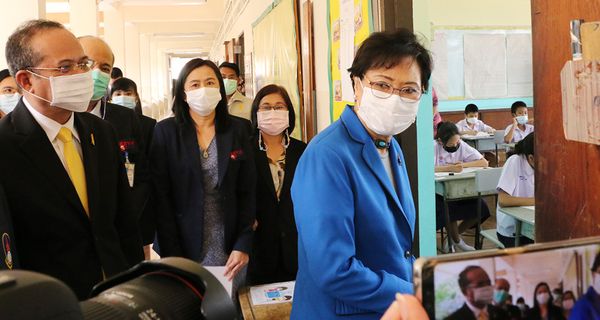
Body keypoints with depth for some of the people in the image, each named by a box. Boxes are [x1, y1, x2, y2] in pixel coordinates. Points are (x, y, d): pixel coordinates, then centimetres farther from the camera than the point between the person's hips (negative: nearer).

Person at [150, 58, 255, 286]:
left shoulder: (238, 129, 2)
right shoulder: (166, 131, -2)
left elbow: (248, 192, 2)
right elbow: (161, 196, -4)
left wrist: (243, 245, -6)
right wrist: (172, 255, -9)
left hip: (229, 249, 1)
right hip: (184, 247, -1)